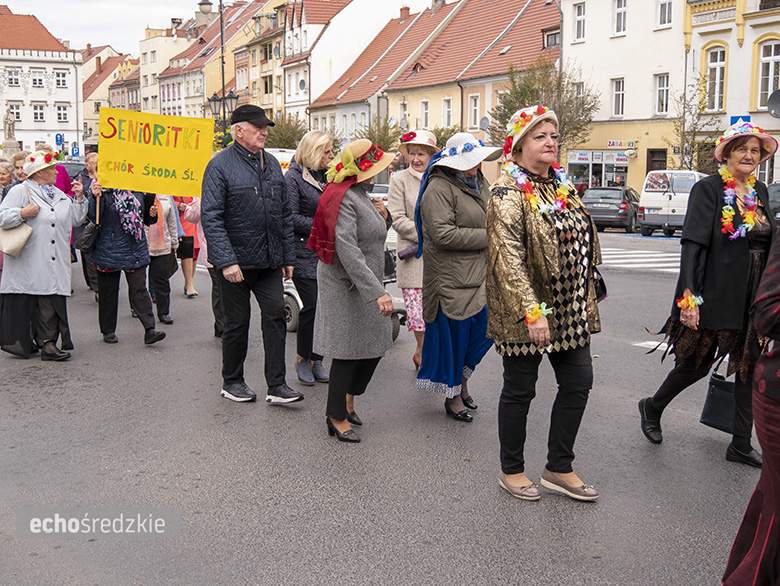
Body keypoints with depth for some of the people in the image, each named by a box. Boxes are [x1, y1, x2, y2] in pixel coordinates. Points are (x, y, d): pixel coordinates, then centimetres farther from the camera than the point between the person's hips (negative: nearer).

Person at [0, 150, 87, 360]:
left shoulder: (59, 195, 20)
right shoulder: (20, 191, 1)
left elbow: (75, 220, 19)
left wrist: (79, 199, 10)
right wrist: (22, 214, -18)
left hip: (54, 262, 5)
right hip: (27, 262, -5)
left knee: (51, 301, -1)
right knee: (23, 302, 0)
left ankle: (48, 342, 2)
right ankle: (20, 341, 12)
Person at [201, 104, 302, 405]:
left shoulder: (272, 164, 11)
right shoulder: (220, 165, -9)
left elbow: (285, 214, 15)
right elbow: (211, 217, -15)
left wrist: (288, 257, 11)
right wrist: (226, 261, -22)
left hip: (270, 261, 5)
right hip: (236, 261, -5)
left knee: (276, 315, -1)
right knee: (237, 322, 5)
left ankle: (276, 386, 4)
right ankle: (232, 382, 23)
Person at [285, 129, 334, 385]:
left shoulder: (327, 176, 15)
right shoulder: (293, 177, -5)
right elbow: (291, 218, -12)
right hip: (304, 253, -6)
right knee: (313, 305, -10)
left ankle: (316, 359, 15)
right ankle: (303, 359, 9)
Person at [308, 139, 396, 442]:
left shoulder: (360, 193, 11)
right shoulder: (344, 198, -20)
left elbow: (373, 236, 22)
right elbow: (348, 251, -29)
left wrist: (383, 217, 0)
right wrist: (377, 292, -32)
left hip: (365, 282, 10)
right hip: (346, 285, -10)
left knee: (375, 345, 13)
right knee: (349, 350, -1)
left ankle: (347, 398, 32)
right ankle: (337, 417, 14)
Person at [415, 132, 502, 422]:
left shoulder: (480, 183, 13)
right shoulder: (439, 189, -15)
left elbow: (491, 218, 29)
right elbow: (444, 234, -24)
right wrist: (486, 237, -18)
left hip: (479, 275, 8)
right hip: (451, 278, -8)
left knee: (483, 328, 11)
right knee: (453, 337, 2)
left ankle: (461, 382, 33)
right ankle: (453, 398, 18)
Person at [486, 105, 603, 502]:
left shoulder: (562, 184, 11)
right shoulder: (508, 192, -13)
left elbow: (584, 243, 19)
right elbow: (508, 257, -22)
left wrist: (587, 299, 16)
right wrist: (531, 311, -28)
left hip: (570, 309, 8)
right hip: (526, 313, -8)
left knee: (578, 383, 9)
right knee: (520, 390, 5)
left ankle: (559, 469, 24)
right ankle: (511, 470, 24)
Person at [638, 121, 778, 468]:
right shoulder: (709, 189, -9)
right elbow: (693, 243, -16)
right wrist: (689, 295, -22)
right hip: (716, 293, -6)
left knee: (750, 366, 6)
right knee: (699, 363, 6)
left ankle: (741, 445, 15)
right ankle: (652, 408, 30)